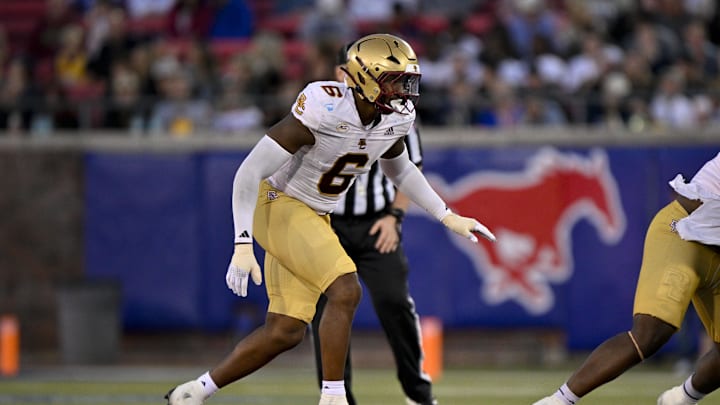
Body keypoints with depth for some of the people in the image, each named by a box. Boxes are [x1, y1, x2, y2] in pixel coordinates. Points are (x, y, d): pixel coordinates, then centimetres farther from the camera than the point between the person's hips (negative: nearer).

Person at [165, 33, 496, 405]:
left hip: (314, 219, 8)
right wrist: (242, 246, -30)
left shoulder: (395, 118, -4)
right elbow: (250, 172, -25)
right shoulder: (322, 112, -27)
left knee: (285, 333, 5)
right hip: (280, 207, -8)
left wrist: (447, 217, 17)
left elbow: (398, 168, 20)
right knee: (346, 291, -23)